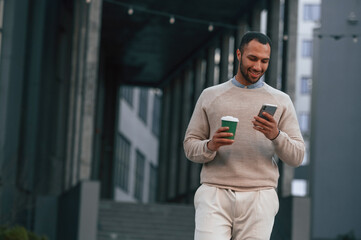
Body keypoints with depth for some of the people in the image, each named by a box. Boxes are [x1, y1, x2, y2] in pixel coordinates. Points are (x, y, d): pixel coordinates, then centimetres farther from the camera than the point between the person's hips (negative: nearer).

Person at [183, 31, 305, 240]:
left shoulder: (281, 101, 12)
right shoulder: (210, 96, 13)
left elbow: (297, 157, 7)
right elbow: (190, 146, 11)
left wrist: (276, 136, -13)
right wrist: (210, 146, -11)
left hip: (259, 198, 0)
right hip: (215, 194, 0)